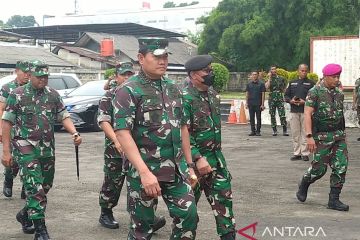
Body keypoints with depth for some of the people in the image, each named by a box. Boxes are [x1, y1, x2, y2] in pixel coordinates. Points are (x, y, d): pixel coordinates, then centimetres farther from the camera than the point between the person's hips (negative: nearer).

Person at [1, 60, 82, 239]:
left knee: (45, 187, 14)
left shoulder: (53, 95, 8)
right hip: (26, 148, -5)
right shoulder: (17, 95, -4)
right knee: (35, 188, -12)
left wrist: (74, 133, -12)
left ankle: (25, 215, 37)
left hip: (48, 149, 5)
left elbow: (64, 117, 8)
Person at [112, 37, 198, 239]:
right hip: (143, 171, -6)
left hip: (175, 169, 6)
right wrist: (144, 172, -26)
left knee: (189, 216, 4)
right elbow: (122, 133, -19)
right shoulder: (129, 91, -11)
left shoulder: (173, 88, 10)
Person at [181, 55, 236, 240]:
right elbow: (183, 132, -22)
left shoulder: (212, 93, 8)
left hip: (216, 156, 7)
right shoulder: (185, 98, -18)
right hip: (195, 157, -7)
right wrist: (196, 160, -25)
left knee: (223, 196, 8)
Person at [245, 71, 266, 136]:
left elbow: (263, 94, -1)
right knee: (251, 118, 5)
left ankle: (258, 131, 8)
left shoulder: (261, 84, 0)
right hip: (251, 104, 3)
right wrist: (246, 103, 5)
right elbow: (247, 93, 12)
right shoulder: (249, 84, 9)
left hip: (258, 104, -3)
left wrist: (262, 104, -7)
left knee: (258, 118, 1)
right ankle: (253, 131, 12)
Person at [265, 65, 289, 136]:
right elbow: (267, 87, -12)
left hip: (280, 99, -1)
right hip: (271, 99, 1)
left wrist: (282, 92, 4)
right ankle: (274, 130, 12)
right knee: (272, 116, 4)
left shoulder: (281, 79, 9)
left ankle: (285, 130, -6)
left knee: (282, 115, -9)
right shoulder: (269, 79, 7)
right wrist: (270, 78, -9)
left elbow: (285, 88, 21)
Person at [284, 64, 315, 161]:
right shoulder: (292, 83, 15)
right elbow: (286, 95, 15)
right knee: (295, 133, 6)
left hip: (306, 111, -3)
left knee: (305, 133, -3)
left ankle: (305, 153, 3)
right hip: (294, 111, 3)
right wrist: (291, 100, -5)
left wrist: (305, 102, -15)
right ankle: (297, 153, 13)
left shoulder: (311, 83, 5)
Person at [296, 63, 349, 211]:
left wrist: (343, 134, 17)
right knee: (319, 169, -1)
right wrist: (309, 136, -20)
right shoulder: (315, 92, -7)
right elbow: (307, 114, -12)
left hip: (339, 135, 6)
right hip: (322, 136, -6)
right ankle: (303, 185, 29)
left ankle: (334, 200, 5)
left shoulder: (339, 93, 11)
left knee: (341, 167, -2)